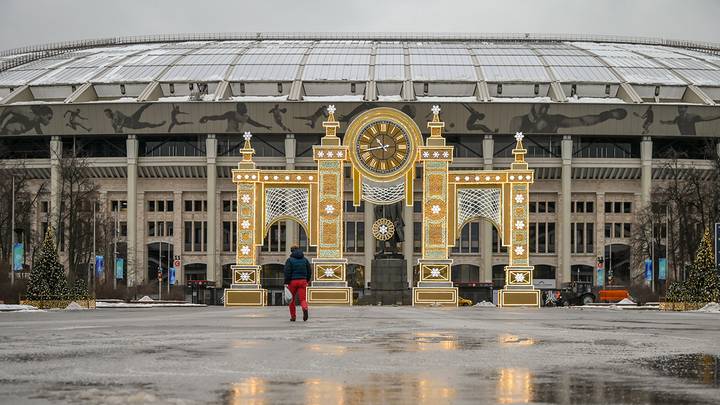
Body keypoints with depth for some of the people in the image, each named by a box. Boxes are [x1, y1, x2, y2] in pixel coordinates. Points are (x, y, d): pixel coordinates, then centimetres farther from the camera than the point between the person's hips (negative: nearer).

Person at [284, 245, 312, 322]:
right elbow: (309, 270, 9)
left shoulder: (290, 260, -2)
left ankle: (293, 317, 18)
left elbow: (287, 272, -11)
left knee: (292, 300, 14)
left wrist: (286, 283, -9)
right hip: (302, 281, 2)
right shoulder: (305, 259, 9)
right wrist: (307, 280, 22)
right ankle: (305, 308, -35)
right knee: (302, 299, -3)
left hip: (293, 281, -2)